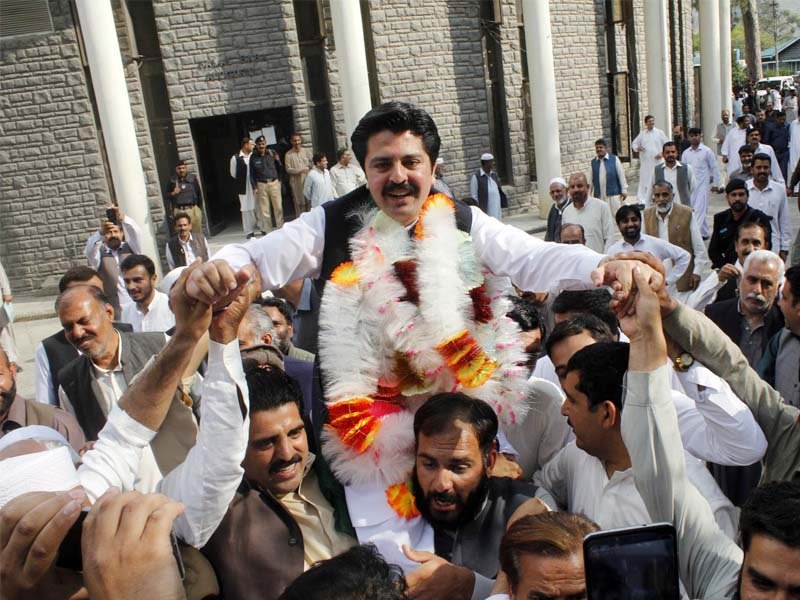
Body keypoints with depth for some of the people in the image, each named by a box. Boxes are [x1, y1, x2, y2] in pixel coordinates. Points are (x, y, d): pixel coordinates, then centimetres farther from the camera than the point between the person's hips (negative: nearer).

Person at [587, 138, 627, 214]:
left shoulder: (615, 159, -2)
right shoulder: (593, 162, 5)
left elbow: (621, 175, 1)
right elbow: (590, 180, 8)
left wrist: (624, 190, 0)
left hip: (613, 195, -2)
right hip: (598, 196, 2)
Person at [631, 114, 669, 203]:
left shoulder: (659, 133, 4)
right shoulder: (642, 133, 9)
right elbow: (634, 143, 16)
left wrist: (662, 153, -9)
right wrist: (637, 148, -6)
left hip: (657, 161, -1)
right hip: (645, 162, 1)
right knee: (645, 181, -1)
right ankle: (642, 201, 2)